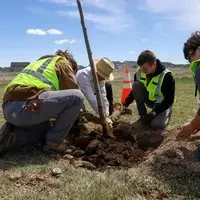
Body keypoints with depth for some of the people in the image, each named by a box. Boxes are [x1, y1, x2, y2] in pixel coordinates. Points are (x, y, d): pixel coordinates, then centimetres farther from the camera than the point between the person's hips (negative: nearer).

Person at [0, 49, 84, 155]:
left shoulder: (40, 62, 37)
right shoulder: (63, 63, 14)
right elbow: (72, 90, 6)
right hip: (25, 106, -10)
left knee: (47, 128, 32)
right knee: (77, 96, -3)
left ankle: (12, 134, 9)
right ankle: (54, 141, 3)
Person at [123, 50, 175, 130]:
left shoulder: (166, 76, -28)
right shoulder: (139, 72, -15)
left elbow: (169, 100, -22)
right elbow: (135, 90, 0)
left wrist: (153, 113, -28)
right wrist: (125, 104, -13)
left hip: (162, 104, -5)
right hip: (149, 99, 5)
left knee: (156, 125, -30)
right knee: (136, 85, -23)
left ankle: (166, 113, 8)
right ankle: (143, 116, -10)